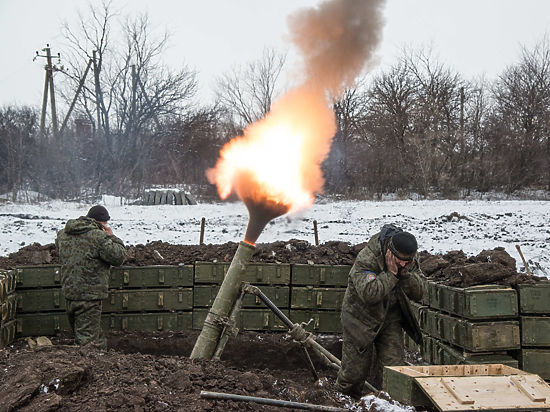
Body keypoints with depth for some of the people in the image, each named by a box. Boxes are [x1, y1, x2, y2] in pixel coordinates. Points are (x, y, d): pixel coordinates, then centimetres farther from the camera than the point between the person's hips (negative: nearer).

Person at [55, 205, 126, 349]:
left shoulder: (63, 234, 8)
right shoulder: (98, 236, -15)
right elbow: (118, 257, -13)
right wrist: (111, 237, 2)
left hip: (69, 292, 8)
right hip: (89, 295, -8)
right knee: (87, 338, -3)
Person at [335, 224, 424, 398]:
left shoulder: (410, 260, -9)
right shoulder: (366, 258, -27)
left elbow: (419, 294, -8)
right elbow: (368, 294, -37)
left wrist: (406, 273, -24)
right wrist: (391, 273, -34)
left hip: (391, 318, 4)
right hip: (361, 317, -4)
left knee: (394, 366, -3)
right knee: (355, 370, 5)